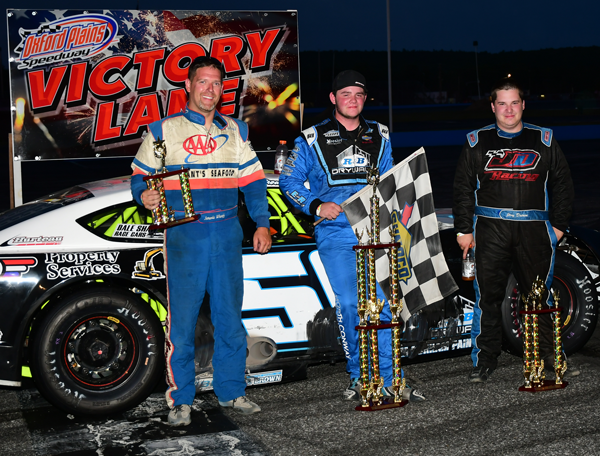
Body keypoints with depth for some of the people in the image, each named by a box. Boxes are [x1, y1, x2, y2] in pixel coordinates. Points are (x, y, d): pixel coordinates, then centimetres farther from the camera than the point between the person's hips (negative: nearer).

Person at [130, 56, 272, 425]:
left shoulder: (236, 131, 15)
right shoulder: (164, 130, 6)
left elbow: (254, 180, 15)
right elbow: (140, 175, 8)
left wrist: (262, 223, 7)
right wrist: (144, 195, -14)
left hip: (227, 232, 3)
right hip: (183, 232, -3)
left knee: (230, 315, 8)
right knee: (181, 319, -4)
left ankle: (231, 391, 21)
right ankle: (181, 400, 6)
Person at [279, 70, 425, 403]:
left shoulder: (379, 137, 16)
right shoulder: (313, 140, 5)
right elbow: (289, 181, 7)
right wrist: (316, 206, -7)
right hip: (335, 235, -2)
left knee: (383, 303, -3)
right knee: (348, 304, -6)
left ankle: (388, 381, 3)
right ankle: (358, 377, 9)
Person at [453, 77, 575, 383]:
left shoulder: (544, 141, 11)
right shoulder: (477, 142, 11)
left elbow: (562, 184, 14)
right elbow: (462, 188, 11)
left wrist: (558, 225, 7)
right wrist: (463, 229, 5)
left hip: (534, 230, 1)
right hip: (490, 229, 0)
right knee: (487, 295, -3)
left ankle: (547, 355, 19)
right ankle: (485, 359, 5)